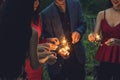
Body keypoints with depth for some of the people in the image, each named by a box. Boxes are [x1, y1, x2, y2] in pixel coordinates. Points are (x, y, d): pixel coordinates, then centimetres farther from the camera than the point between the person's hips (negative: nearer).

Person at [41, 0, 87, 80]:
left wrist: (78, 32, -17)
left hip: (77, 57, 3)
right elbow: (47, 39, -7)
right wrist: (58, 49, -25)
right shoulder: (46, 14, -13)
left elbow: (83, 24, 6)